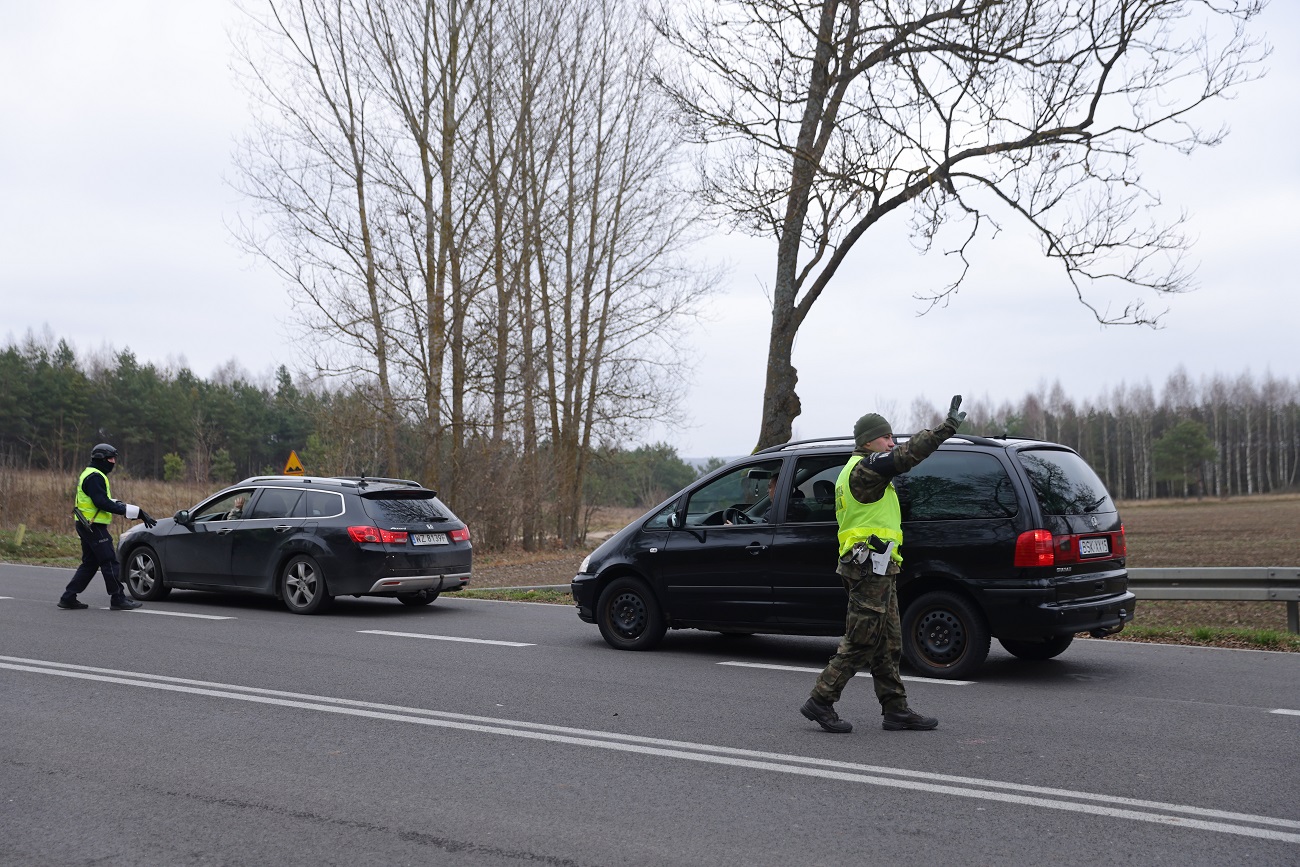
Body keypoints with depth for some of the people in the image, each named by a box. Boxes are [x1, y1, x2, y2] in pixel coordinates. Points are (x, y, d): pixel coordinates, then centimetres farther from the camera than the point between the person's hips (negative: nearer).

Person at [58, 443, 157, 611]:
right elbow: (102, 503, -25)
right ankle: (118, 599, -2)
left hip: (87, 526, 11)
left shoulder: (91, 474, 18)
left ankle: (68, 598, 15)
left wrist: (118, 504, 10)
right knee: (109, 562, -6)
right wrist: (132, 510, -26)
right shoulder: (95, 477, -16)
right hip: (94, 527, -11)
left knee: (89, 563, 15)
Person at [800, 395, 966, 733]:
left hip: (875, 570, 11)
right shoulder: (866, 468, -13)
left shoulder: (856, 471, 21)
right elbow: (909, 454, -23)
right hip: (871, 568, -11)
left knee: (887, 645, 12)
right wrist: (948, 427, -21)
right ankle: (820, 702, 0)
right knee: (860, 643, -6)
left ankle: (896, 710, 16)